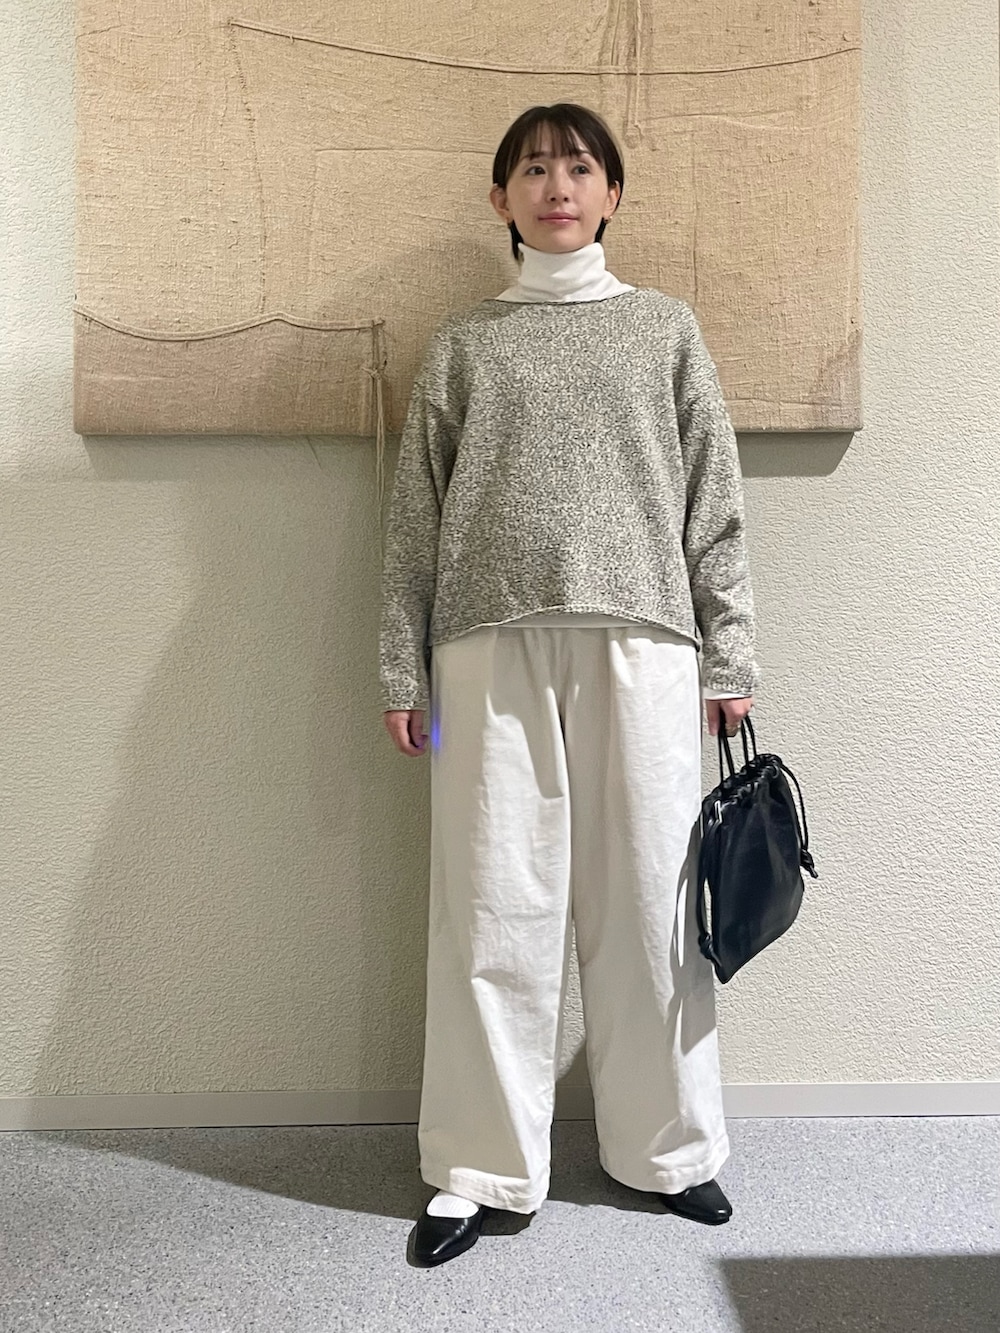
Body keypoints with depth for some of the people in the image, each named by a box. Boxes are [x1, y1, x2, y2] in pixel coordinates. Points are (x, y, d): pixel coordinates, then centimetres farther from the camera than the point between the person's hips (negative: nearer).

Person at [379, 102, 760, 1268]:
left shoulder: (665, 327, 15)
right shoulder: (461, 342, 14)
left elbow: (713, 502, 10)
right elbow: (416, 513, 10)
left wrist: (728, 656, 4)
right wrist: (402, 667, 4)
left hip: (641, 644, 1)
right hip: (492, 647, 0)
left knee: (647, 899, 4)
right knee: (494, 905, 2)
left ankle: (666, 1149, 22)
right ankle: (479, 1170, 16)